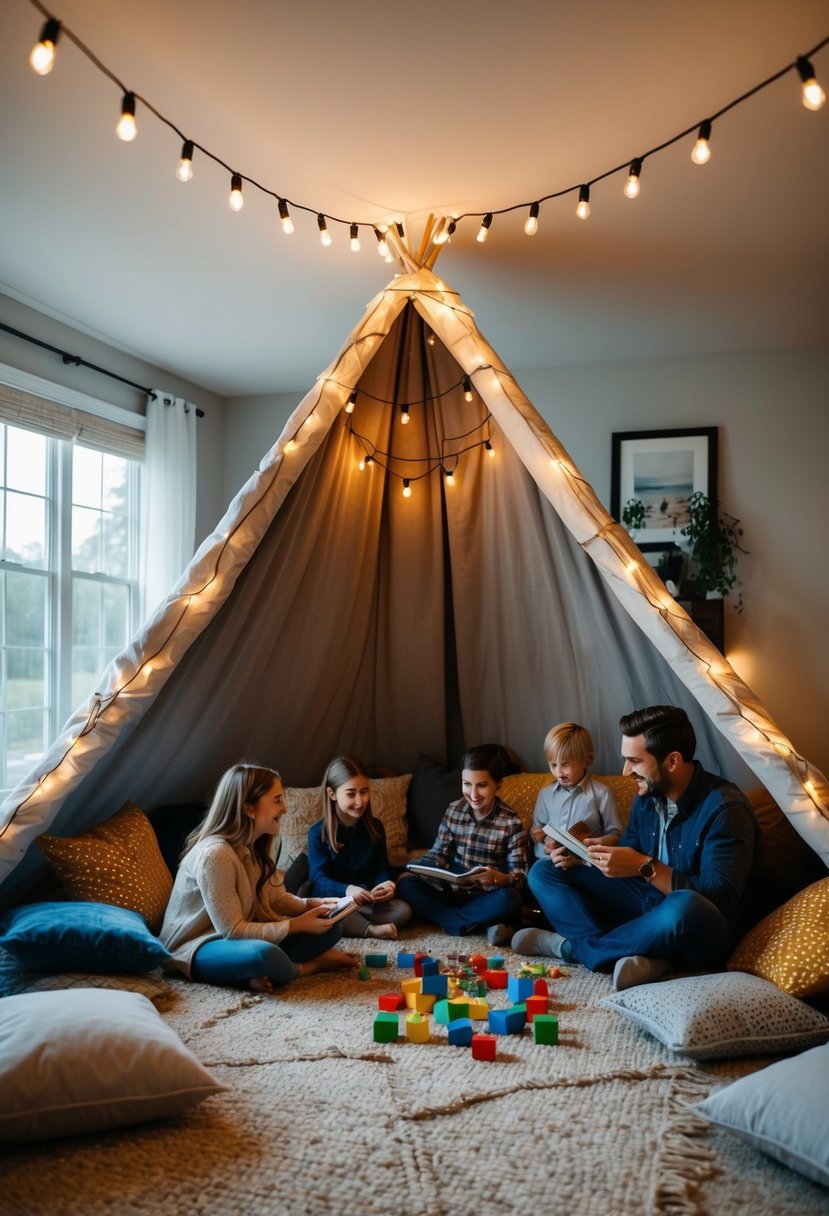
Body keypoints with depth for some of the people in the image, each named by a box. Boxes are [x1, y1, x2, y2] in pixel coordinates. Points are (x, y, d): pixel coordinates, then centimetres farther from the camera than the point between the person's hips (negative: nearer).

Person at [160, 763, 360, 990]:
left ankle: (264, 973, -18)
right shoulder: (214, 854, -26)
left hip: (240, 936, 9)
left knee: (329, 927, -2)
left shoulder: (255, 847, 3)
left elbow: (278, 898, 9)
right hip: (199, 947, -9)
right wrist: (297, 925, -21)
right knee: (264, 954, -40)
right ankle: (311, 965, -9)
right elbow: (232, 930, -25)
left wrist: (314, 904, -10)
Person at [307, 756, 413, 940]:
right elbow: (319, 879, -16)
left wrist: (385, 884, -21)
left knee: (403, 911, -21)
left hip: (367, 902, 3)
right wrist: (347, 890, -37)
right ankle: (372, 930, -25)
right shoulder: (318, 833, -8)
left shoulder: (375, 827, 6)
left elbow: (381, 869, 5)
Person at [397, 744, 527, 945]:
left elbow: (519, 874, -12)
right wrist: (416, 869, -14)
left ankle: (449, 920, -19)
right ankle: (480, 924, -24)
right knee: (406, 883, -17)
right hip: (452, 892, 5)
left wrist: (499, 878, -34)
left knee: (509, 900, -35)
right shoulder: (454, 811, 1)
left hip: (487, 898, -4)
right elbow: (438, 853, 5)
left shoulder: (510, 822, -10)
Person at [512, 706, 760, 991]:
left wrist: (646, 867, -31)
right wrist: (581, 853, -6)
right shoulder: (647, 796, 2)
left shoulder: (724, 808, -20)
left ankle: (572, 945, -17)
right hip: (646, 907, 7)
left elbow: (720, 900, -27)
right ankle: (642, 959, -20)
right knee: (543, 873, 2)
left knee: (684, 907, -43)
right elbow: (626, 861, 13)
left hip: (700, 936, -7)